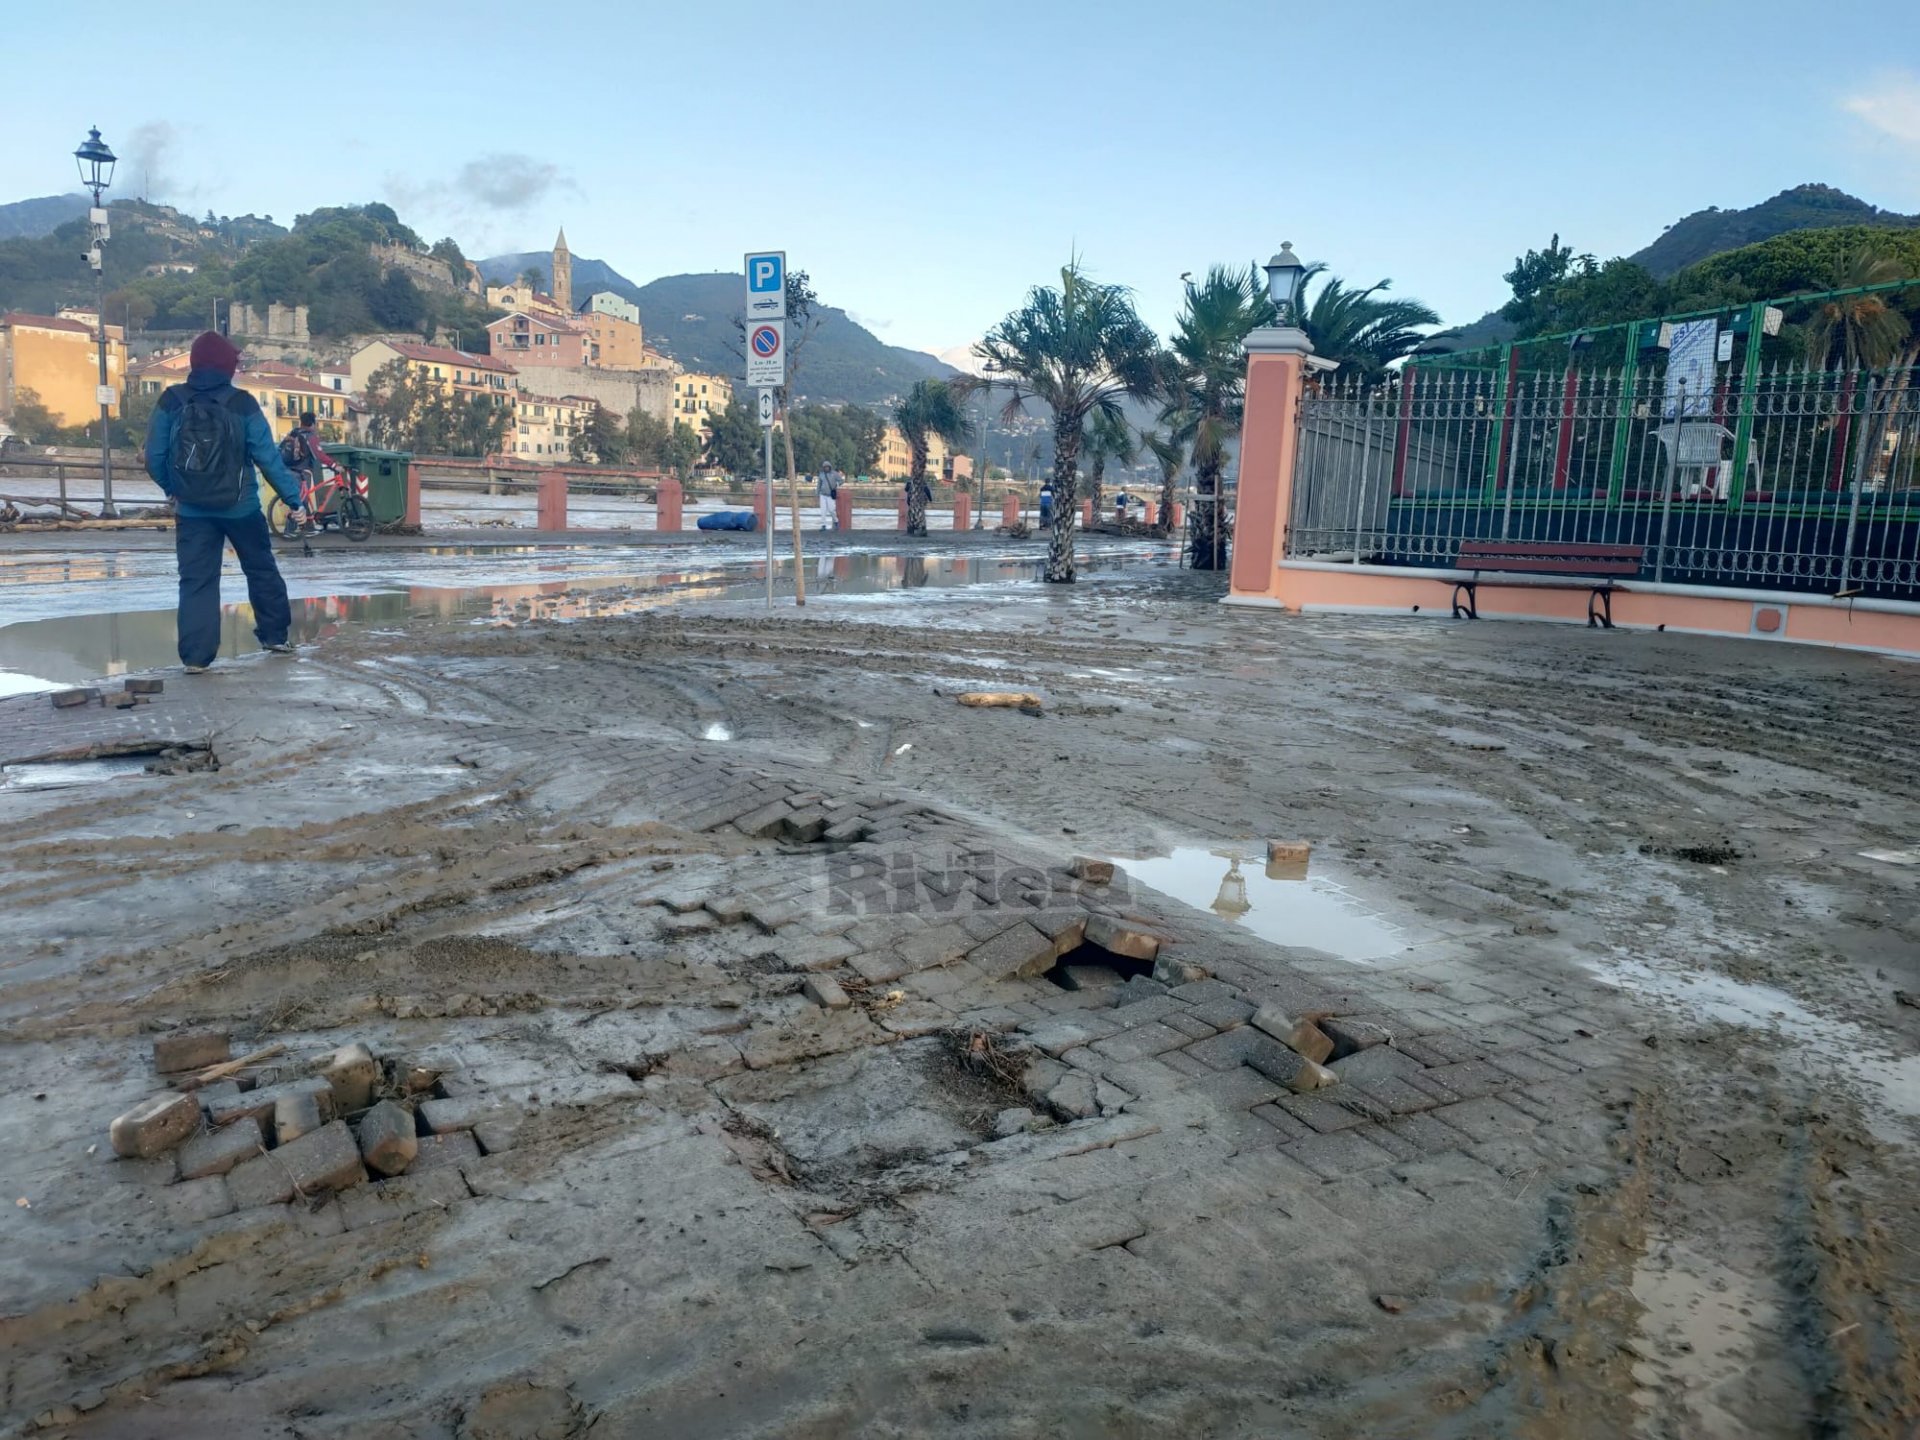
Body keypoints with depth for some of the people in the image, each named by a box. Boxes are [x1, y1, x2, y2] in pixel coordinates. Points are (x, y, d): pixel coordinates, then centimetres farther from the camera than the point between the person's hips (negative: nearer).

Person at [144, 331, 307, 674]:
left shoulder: (171, 402, -3)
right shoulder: (242, 404, -9)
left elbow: (154, 457, 2)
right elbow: (268, 457, -9)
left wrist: (172, 488, 20)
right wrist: (293, 497, -2)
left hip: (192, 510, 1)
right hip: (241, 507, -1)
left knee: (196, 581, 3)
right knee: (261, 570, 18)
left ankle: (196, 656, -4)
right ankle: (275, 635, 28)